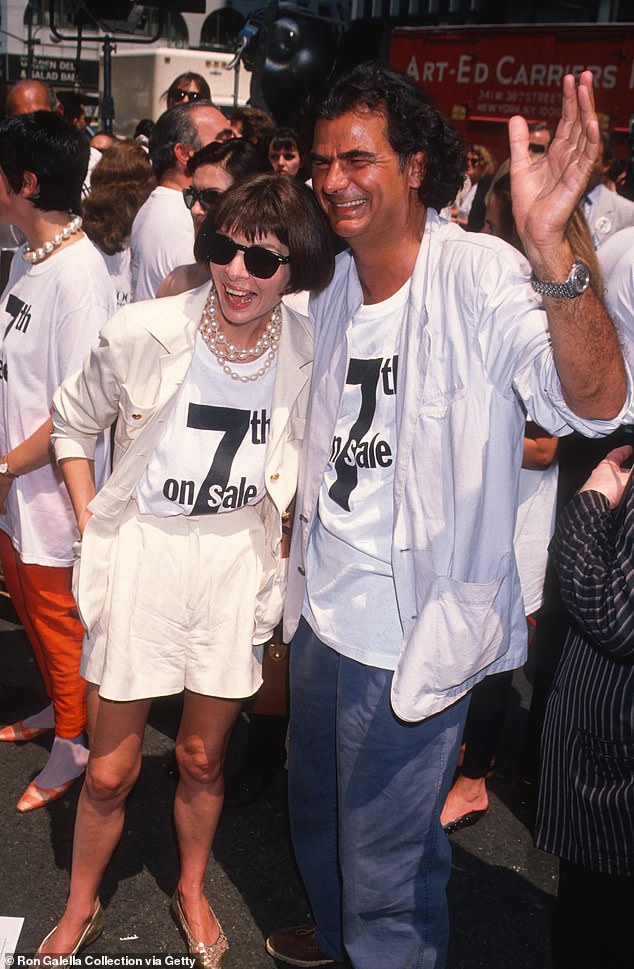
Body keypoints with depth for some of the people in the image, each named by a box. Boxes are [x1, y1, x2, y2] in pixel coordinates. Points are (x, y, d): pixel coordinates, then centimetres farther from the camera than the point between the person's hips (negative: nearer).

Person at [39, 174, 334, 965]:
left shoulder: (306, 355, -8)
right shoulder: (144, 333, -14)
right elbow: (73, 425, 3)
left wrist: (286, 544, 6)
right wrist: (91, 529, -1)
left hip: (239, 564, 2)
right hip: (140, 558, -1)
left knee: (203, 759, 17)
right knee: (110, 771, 9)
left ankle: (192, 893, 44)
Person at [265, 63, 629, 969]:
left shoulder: (478, 273, -19)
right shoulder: (330, 283, 2)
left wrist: (550, 249, -50)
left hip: (415, 634, -7)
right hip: (322, 613, 8)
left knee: (385, 876, 8)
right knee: (316, 817, 30)